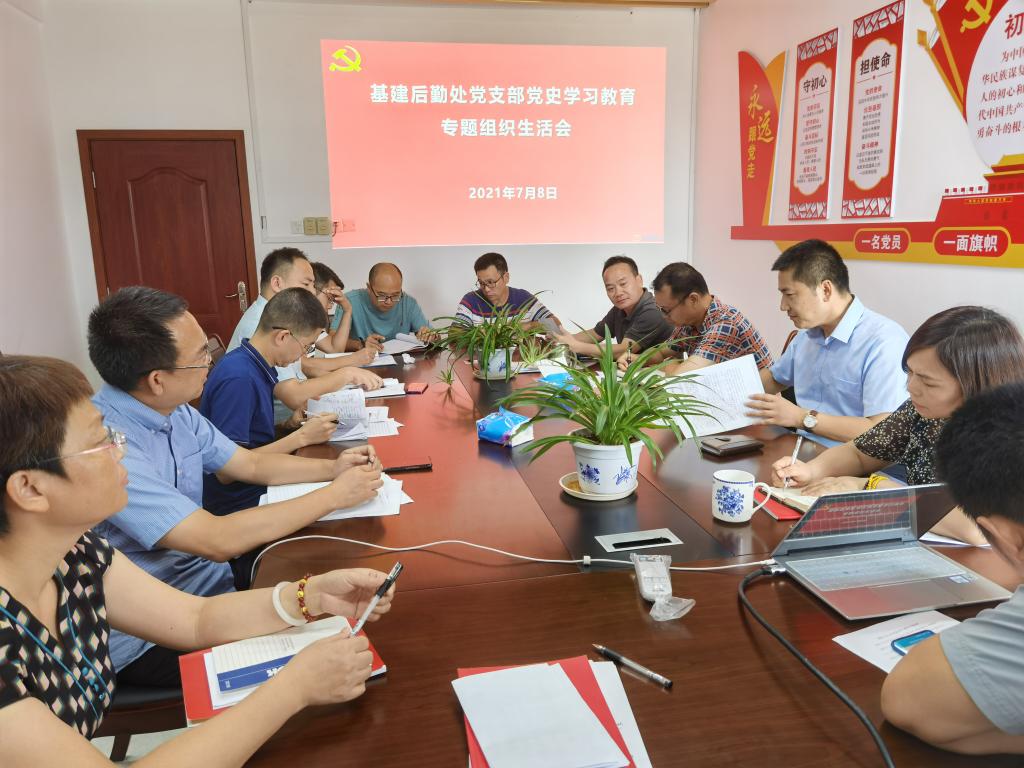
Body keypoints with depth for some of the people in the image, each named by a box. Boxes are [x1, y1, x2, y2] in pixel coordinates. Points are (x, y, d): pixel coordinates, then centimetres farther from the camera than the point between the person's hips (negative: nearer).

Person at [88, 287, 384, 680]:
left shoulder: (175, 411, -1)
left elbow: (252, 463, 12)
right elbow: (218, 540, -31)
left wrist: (332, 468, -5)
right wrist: (333, 495, -23)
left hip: (204, 578, 8)